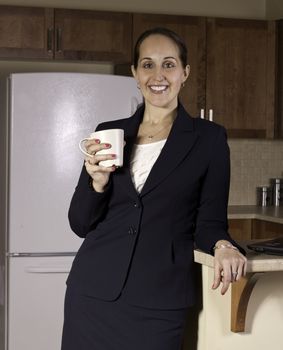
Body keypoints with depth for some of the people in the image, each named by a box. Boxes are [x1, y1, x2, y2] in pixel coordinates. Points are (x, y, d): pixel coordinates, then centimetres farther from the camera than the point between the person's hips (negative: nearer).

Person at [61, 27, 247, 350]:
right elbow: (80, 224, 7)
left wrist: (222, 246, -20)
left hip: (158, 302, -2)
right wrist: (98, 181, -12)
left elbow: (209, 222, 2)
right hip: (92, 291, 2)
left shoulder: (209, 138, 0)